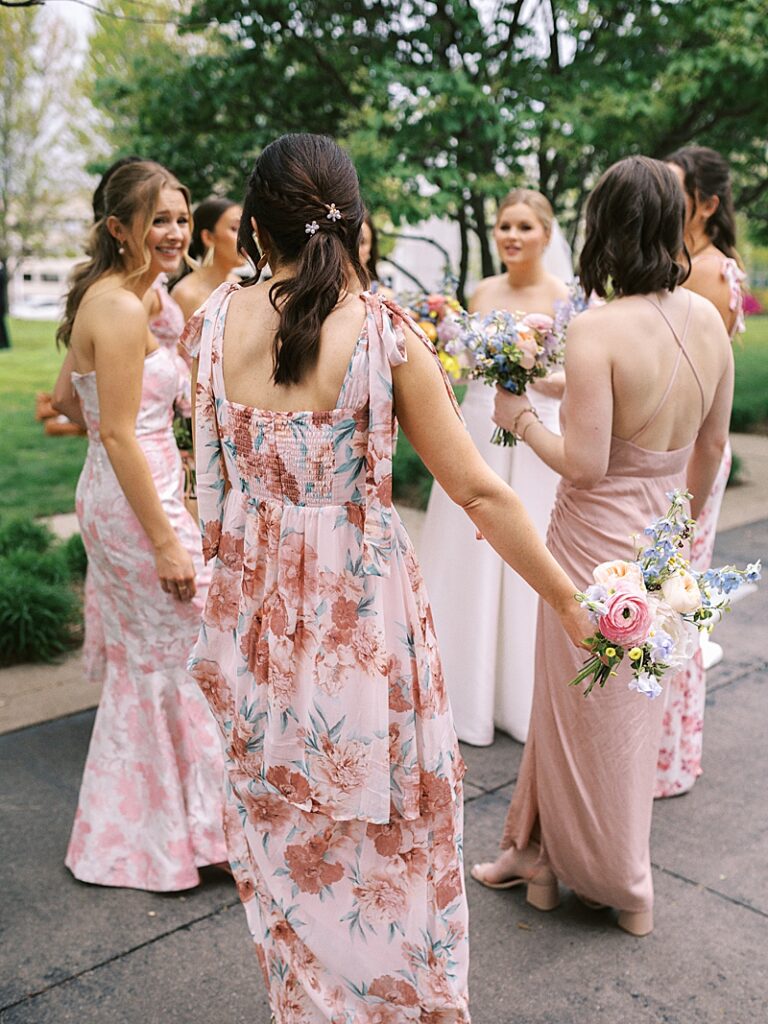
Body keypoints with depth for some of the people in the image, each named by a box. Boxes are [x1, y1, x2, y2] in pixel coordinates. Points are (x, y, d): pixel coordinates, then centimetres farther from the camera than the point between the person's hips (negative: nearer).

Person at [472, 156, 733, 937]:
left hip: (599, 542, -7)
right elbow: (713, 444, 9)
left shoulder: (598, 328, -22)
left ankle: (622, 887, 33)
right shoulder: (708, 318, -1)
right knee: (633, 704, 20)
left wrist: (520, 417, -7)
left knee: (593, 712, 13)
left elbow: (584, 463, -24)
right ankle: (540, 846, 40)